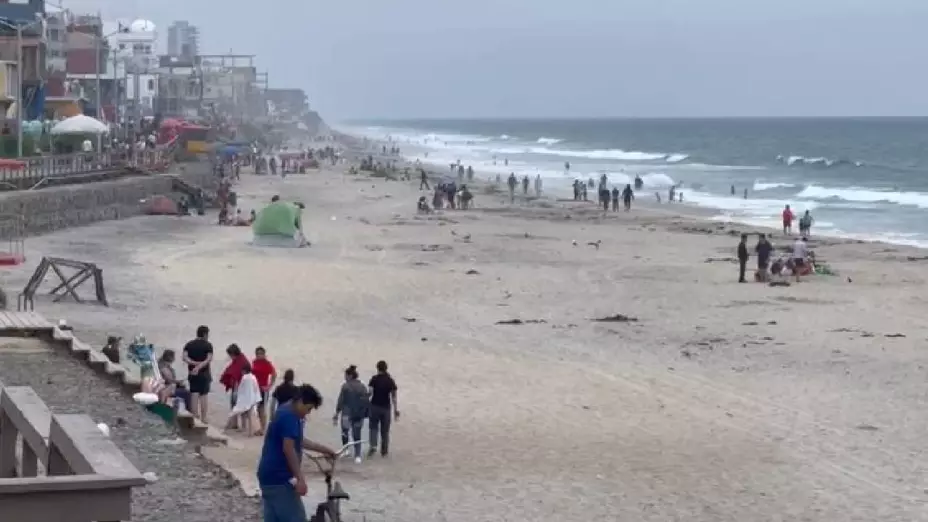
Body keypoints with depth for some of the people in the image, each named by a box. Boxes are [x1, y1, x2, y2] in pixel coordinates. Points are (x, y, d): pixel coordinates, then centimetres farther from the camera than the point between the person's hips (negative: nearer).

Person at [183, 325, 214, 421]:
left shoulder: (189, 345, 7)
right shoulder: (207, 345, -4)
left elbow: (185, 358, -6)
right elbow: (209, 359, -17)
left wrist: (194, 363, -13)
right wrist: (199, 366, -21)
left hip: (192, 374, 3)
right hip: (204, 374, -3)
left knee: (194, 396, 3)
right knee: (203, 396, 1)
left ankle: (194, 417, 2)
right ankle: (203, 419, 1)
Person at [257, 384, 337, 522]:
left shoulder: (286, 413, 17)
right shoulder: (290, 417, -16)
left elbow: (298, 441, 31)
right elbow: (288, 449, -24)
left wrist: (323, 449, 34)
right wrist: (300, 478, -25)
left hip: (269, 476, 10)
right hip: (278, 478, -10)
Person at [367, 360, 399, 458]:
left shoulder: (374, 379, -7)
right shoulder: (390, 381, -1)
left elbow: (370, 393, -13)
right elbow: (393, 397, 0)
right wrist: (396, 410, 4)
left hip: (374, 406, -1)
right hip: (386, 408, 1)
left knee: (373, 427, 11)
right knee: (385, 430, 11)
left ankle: (373, 445, -10)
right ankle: (384, 451, 16)